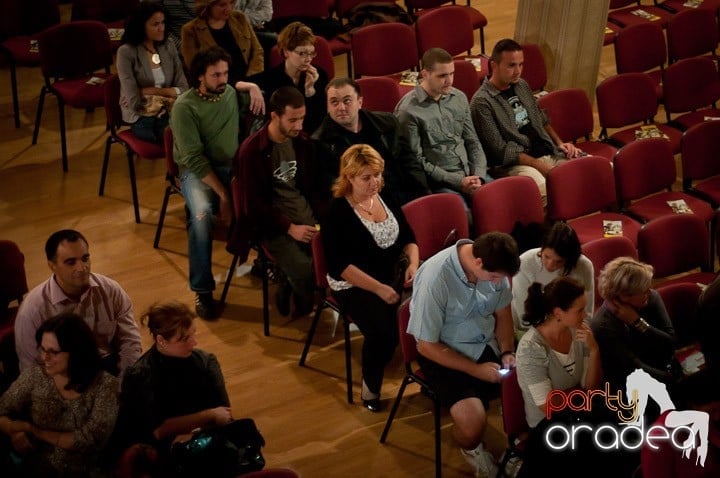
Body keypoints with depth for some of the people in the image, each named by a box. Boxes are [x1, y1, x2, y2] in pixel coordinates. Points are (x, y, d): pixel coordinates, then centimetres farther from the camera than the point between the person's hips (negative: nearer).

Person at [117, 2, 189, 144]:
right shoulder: (126, 52, -9)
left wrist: (150, 90, -9)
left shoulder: (169, 47, 6)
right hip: (140, 117, -4)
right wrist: (167, 94, -4)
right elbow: (134, 101, -13)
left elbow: (183, 89, 2)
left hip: (168, 113, 4)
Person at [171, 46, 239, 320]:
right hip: (197, 171, -5)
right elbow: (193, 158, -17)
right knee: (202, 215, -36)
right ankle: (203, 291, -24)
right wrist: (223, 194, -23)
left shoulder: (231, 94, 5)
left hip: (232, 166, 5)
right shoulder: (185, 106, -10)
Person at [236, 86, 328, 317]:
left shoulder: (303, 142, 8)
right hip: (272, 223, -5)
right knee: (303, 269, -28)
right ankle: (303, 303, 7)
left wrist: (323, 218, -3)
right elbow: (253, 203, -10)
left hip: (306, 216, 5)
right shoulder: (251, 150, -10)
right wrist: (290, 228, -18)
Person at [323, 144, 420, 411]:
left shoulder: (385, 198, 8)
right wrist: (378, 288, -22)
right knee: (383, 331, -31)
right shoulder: (337, 212, -10)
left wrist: (413, 263, -7)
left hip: (395, 277, 6)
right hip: (354, 285, -6)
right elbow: (339, 265, -15)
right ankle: (370, 388, -5)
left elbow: (408, 238, 15)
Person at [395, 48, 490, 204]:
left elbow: (473, 142, 15)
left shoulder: (459, 97, 10)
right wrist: (458, 181, -14)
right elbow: (417, 161, -9)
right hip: (439, 182, -6)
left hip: (470, 172, 6)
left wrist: (478, 176, -2)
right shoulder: (408, 110, -9)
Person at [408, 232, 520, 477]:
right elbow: (427, 346, -19)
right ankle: (472, 450, 9)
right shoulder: (435, 279, -29)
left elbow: (502, 313, 7)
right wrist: (476, 370, -19)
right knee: (473, 421, -26)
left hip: (488, 344, 6)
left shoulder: (494, 267, -12)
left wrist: (507, 352, -8)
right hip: (444, 355, -5)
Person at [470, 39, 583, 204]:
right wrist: (540, 166, -16)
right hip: (515, 164, -8)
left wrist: (559, 143, 13)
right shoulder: (482, 102, -9)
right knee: (547, 190, -41)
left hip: (549, 153, 8)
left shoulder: (522, 86, 17)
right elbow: (501, 151, -12)